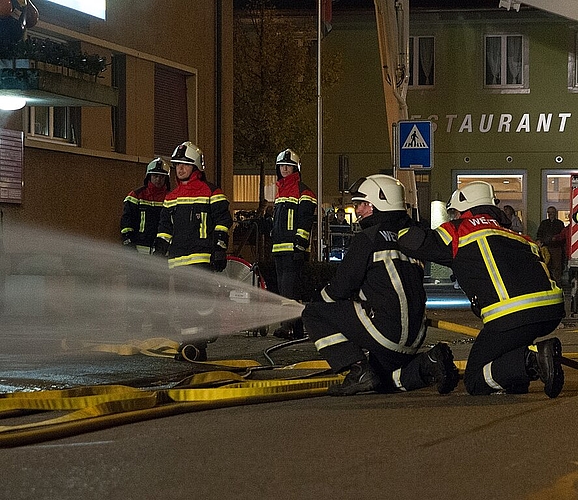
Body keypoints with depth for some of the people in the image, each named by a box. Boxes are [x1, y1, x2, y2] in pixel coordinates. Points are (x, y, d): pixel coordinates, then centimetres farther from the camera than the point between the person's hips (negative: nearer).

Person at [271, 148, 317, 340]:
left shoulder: (302, 191, -5)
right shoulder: (280, 191, 23)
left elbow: (305, 220, -13)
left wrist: (300, 245, -20)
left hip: (294, 247, -9)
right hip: (280, 248, 9)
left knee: (289, 285, -18)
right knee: (284, 286, 8)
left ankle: (288, 325, -25)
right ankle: (297, 329, 11)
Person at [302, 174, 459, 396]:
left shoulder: (369, 238, -7)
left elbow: (343, 285, -5)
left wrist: (321, 299, 16)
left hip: (385, 328, -8)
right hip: (415, 335, 8)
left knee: (313, 314, 2)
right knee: (382, 381, 30)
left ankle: (359, 372, -10)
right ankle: (429, 364, 3)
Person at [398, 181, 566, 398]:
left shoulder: (458, 232, 13)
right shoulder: (517, 237, 31)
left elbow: (414, 240, 6)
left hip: (512, 315, -7)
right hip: (552, 310, 7)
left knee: (475, 381, 8)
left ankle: (533, 359, -16)